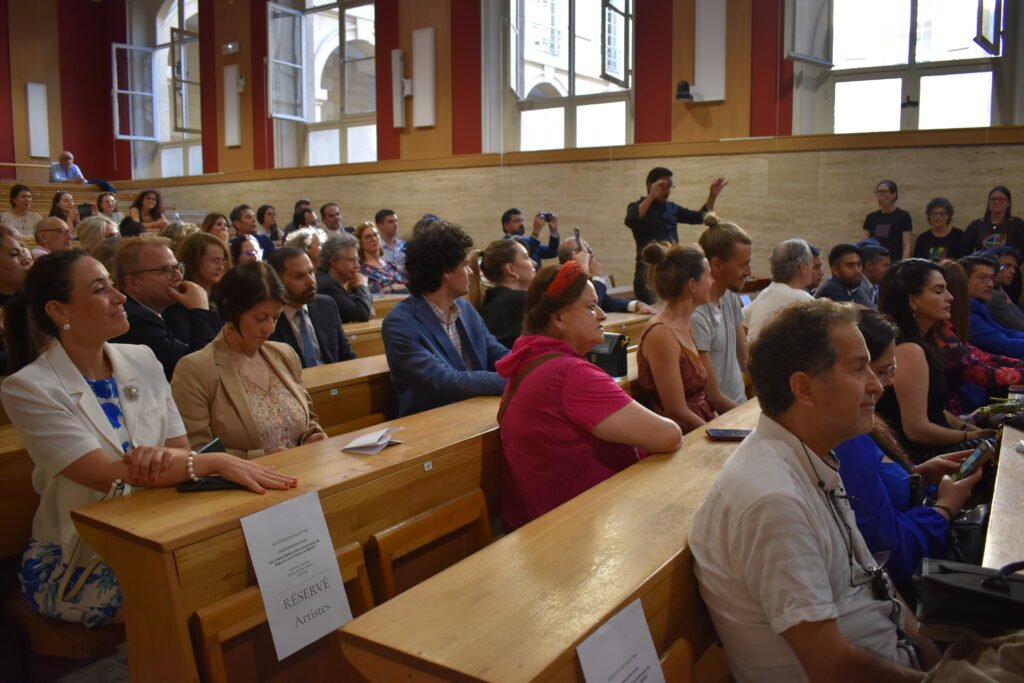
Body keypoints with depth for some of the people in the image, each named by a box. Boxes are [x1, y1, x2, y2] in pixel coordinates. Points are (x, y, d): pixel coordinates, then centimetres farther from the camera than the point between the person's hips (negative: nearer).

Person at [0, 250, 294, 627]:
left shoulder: (142, 360, 2)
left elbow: (182, 449, 1)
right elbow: (108, 476, -24)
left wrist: (163, 456, -24)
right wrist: (217, 462, -33)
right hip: (74, 562, -4)